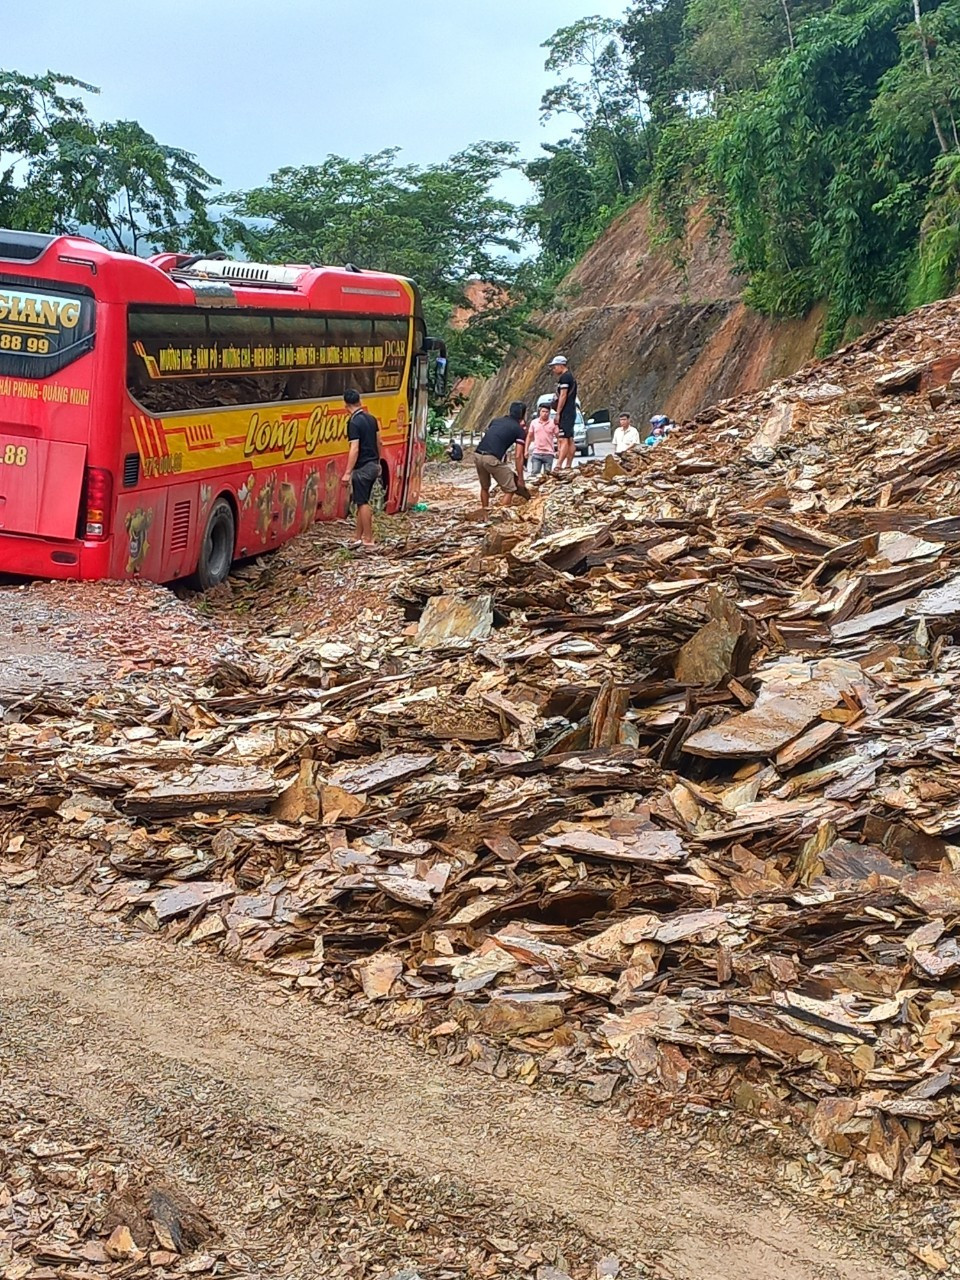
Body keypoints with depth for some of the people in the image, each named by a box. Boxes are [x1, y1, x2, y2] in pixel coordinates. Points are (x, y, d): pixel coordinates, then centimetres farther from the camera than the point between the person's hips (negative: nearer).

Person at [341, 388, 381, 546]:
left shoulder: (354, 422, -16)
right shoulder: (371, 418, 7)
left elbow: (355, 449, -21)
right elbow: (378, 443, 14)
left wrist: (347, 473, -20)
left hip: (362, 468, -8)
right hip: (373, 466, 8)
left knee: (362, 503, -1)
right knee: (363, 502, 13)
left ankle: (368, 539, 2)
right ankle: (359, 538, 17)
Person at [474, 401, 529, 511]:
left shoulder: (496, 421, 24)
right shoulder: (519, 430, 8)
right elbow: (518, 456, 2)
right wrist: (520, 479, 6)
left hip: (477, 455, 6)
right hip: (492, 458, -6)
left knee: (485, 487, 27)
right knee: (510, 489, 6)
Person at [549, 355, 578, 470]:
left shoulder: (564, 377, -11)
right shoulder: (571, 377, 20)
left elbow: (563, 396, -18)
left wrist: (558, 414, -18)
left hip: (565, 412, -11)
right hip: (571, 412, 11)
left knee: (564, 439, -16)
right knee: (570, 440, 10)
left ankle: (558, 466, -23)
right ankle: (568, 466, 12)